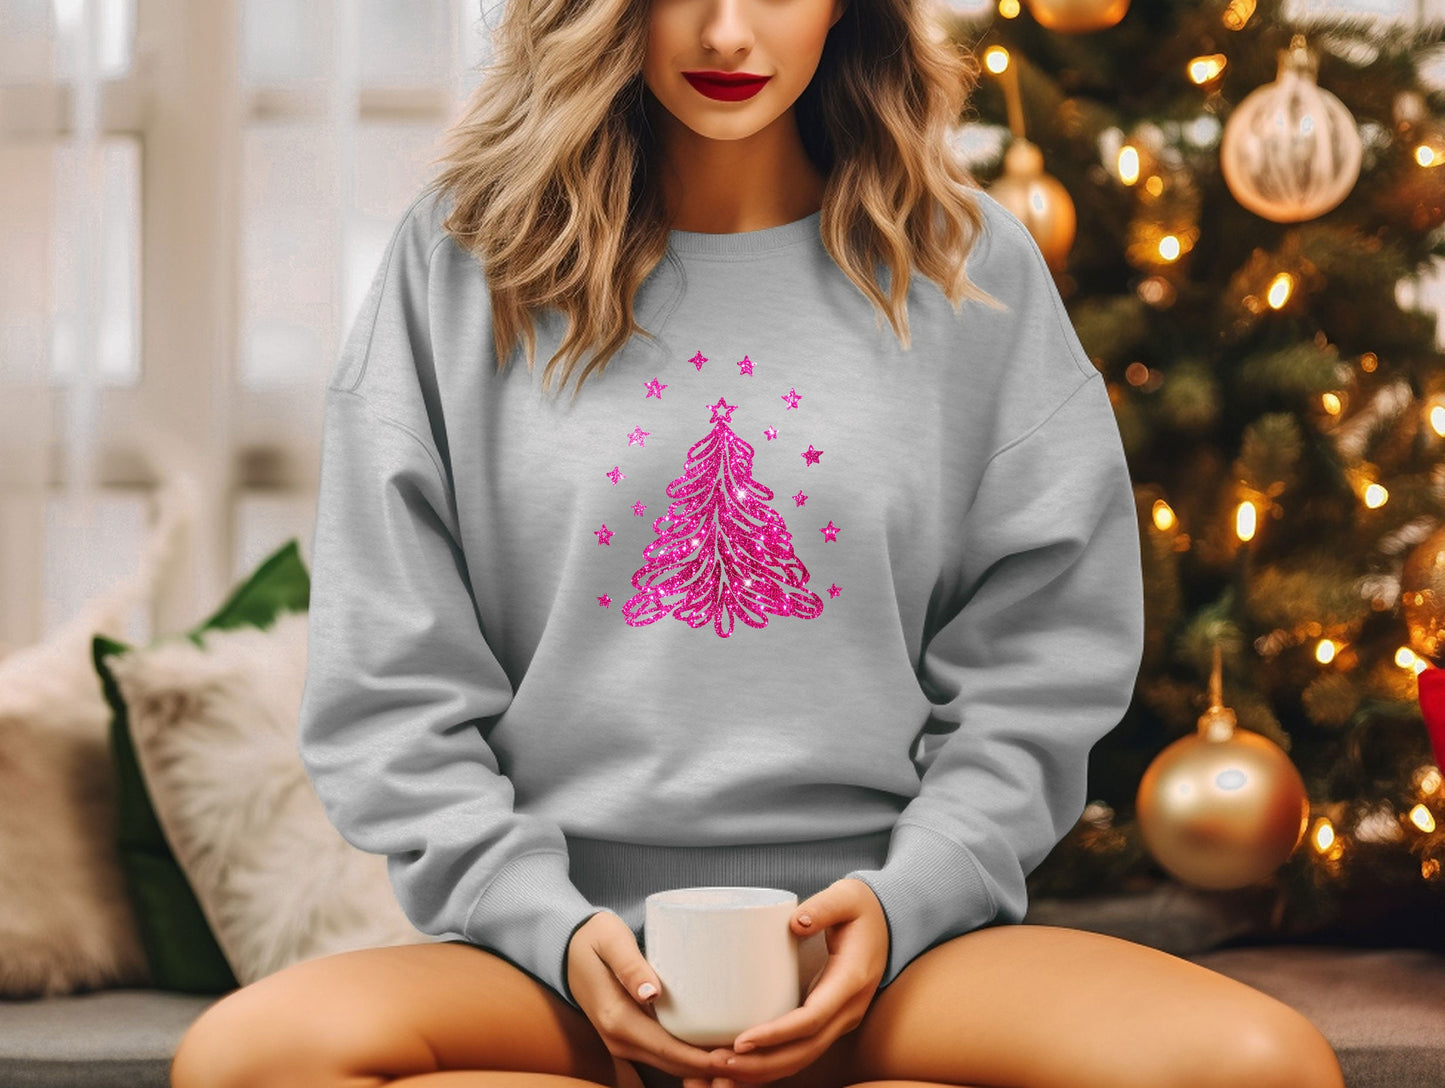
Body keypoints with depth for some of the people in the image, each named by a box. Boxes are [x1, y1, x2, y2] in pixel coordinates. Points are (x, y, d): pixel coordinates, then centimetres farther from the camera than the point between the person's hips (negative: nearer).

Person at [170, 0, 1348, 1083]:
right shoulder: (464, 260, 7)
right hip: (562, 935, 0)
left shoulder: (971, 268, 8)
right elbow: (389, 685, 4)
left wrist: (899, 901, -10)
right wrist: (549, 925, -10)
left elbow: (1037, 672, 7)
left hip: (889, 938, 1)